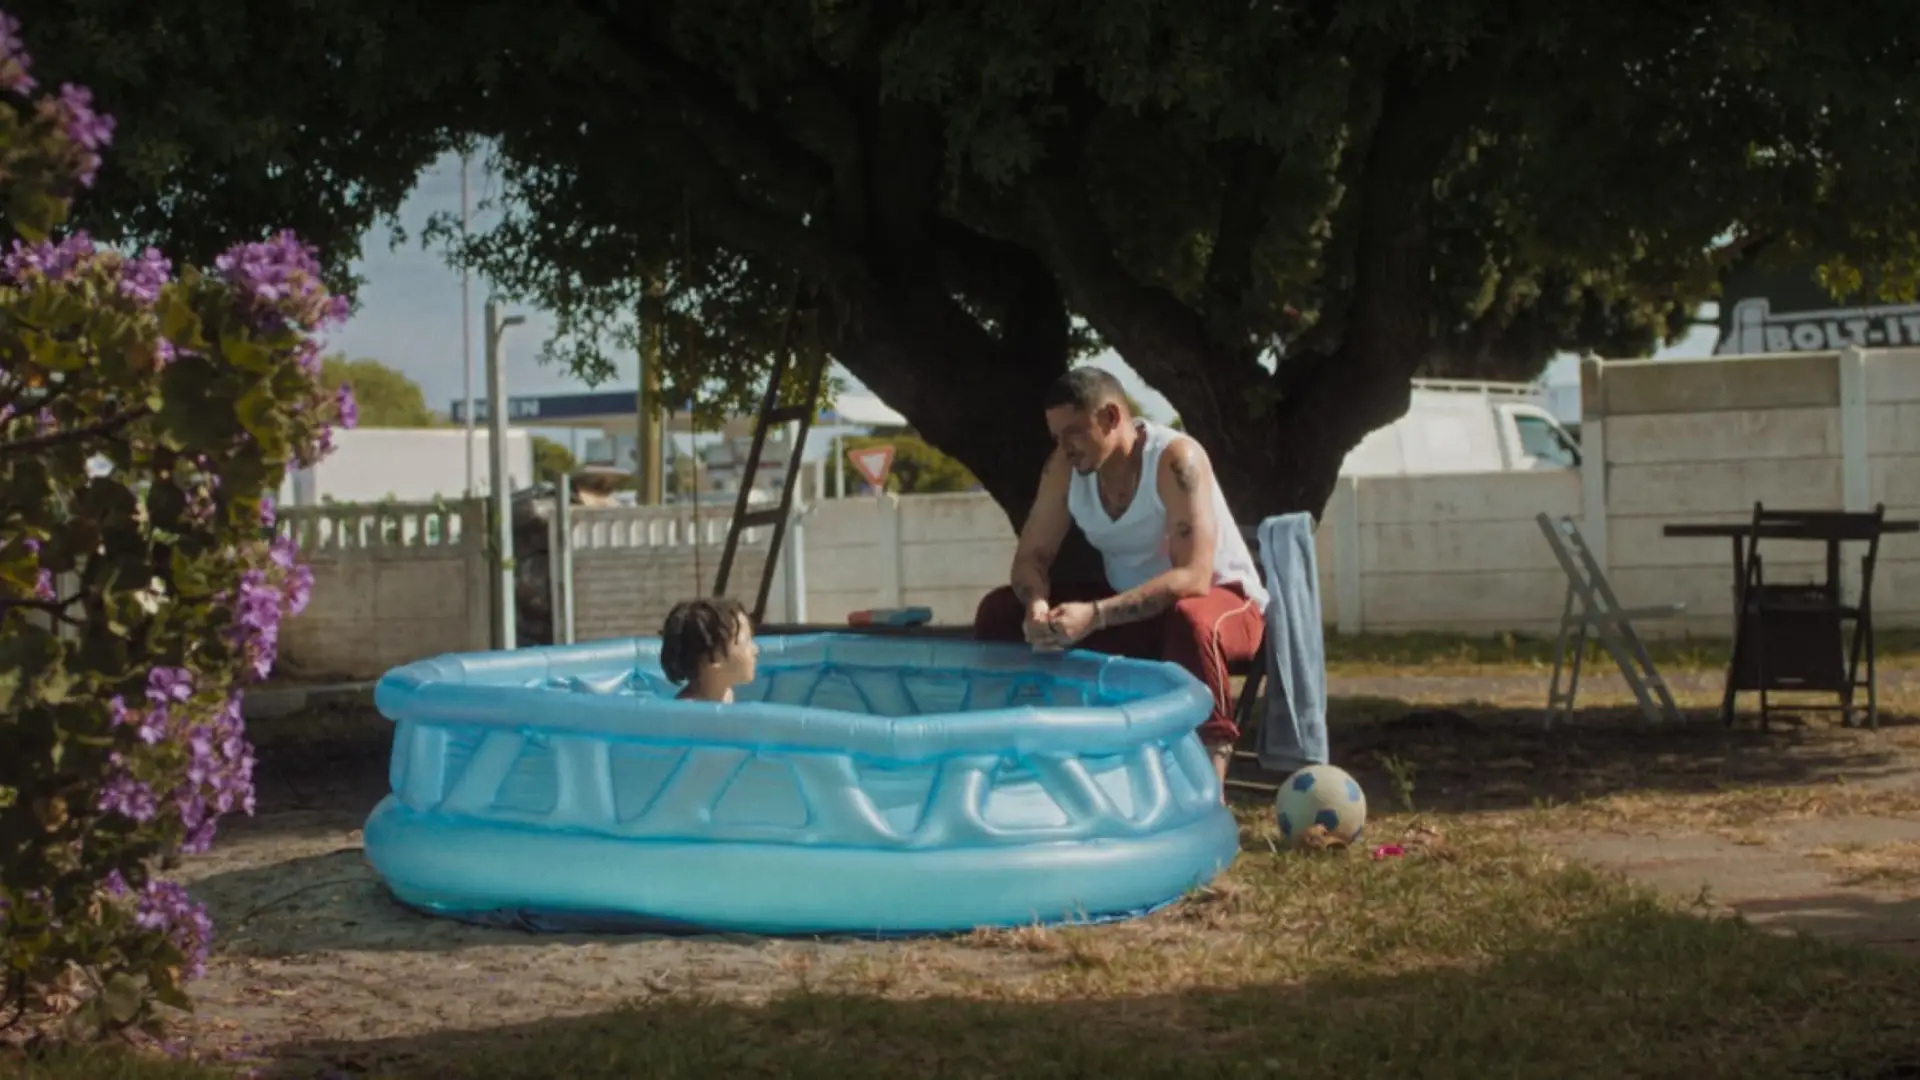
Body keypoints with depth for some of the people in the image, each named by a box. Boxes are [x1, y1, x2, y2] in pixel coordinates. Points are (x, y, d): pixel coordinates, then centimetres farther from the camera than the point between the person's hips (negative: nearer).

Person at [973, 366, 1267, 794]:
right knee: (1000, 611, -8)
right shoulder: (1065, 465, -8)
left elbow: (1193, 577, -34)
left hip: (1221, 598, -6)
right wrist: (1037, 605, -28)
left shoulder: (1176, 459, -26)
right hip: (1131, 607, 6)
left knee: (1191, 621, -42)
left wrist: (1096, 615, -42)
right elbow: (1031, 556, -3)